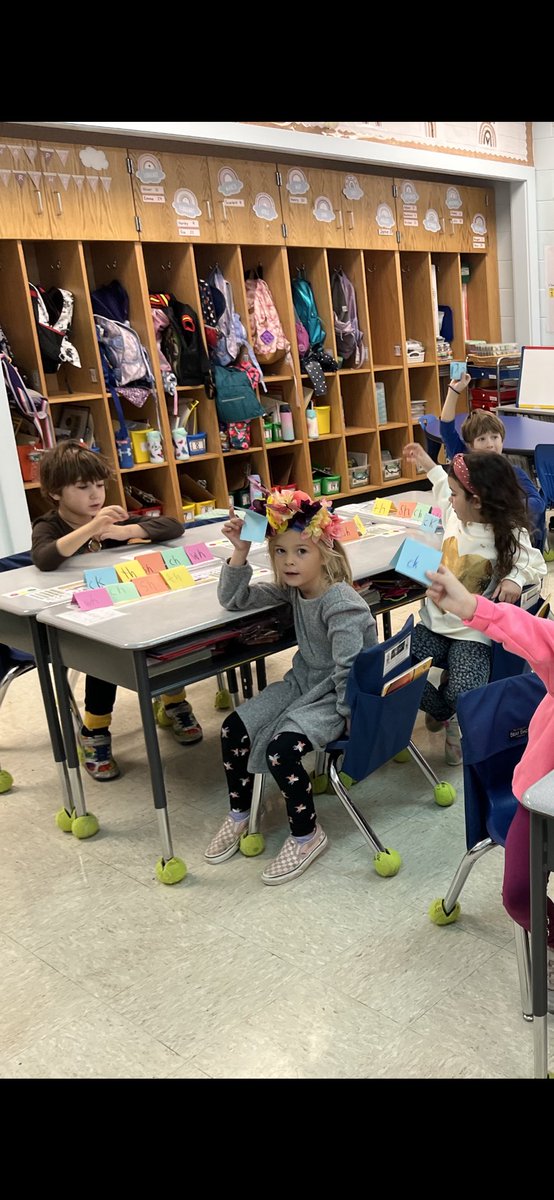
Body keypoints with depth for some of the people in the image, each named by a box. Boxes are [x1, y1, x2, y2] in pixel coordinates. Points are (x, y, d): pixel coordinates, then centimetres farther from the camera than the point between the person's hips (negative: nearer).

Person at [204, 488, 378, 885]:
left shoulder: (341, 603, -25)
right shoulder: (291, 588, -2)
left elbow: (349, 669, -24)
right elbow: (233, 599, 0)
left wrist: (351, 718, -20)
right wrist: (240, 552, -11)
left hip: (337, 694, -8)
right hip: (303, 681, 8)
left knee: (281, 749, -26)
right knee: (233, 729, -5)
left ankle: (307, 836, -1)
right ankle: (239, 814, 17)